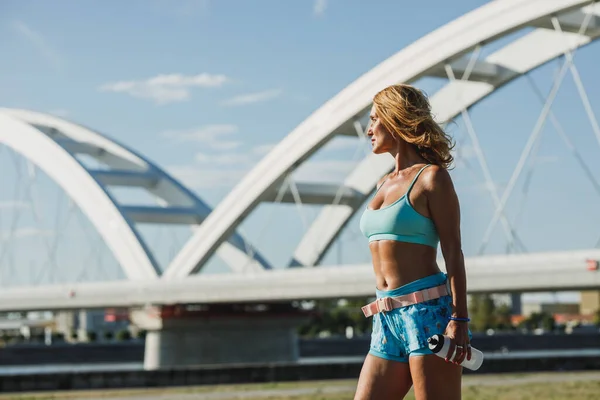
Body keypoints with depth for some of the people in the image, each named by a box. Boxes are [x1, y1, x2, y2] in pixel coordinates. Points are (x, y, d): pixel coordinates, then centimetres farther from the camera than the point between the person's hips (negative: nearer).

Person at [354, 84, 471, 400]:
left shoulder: (431, 177, -4)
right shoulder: (385, 184, 18)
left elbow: (453, 252, -9)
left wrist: (459, 319, -17)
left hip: (427, 311, -8)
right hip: (387, 318, 8)